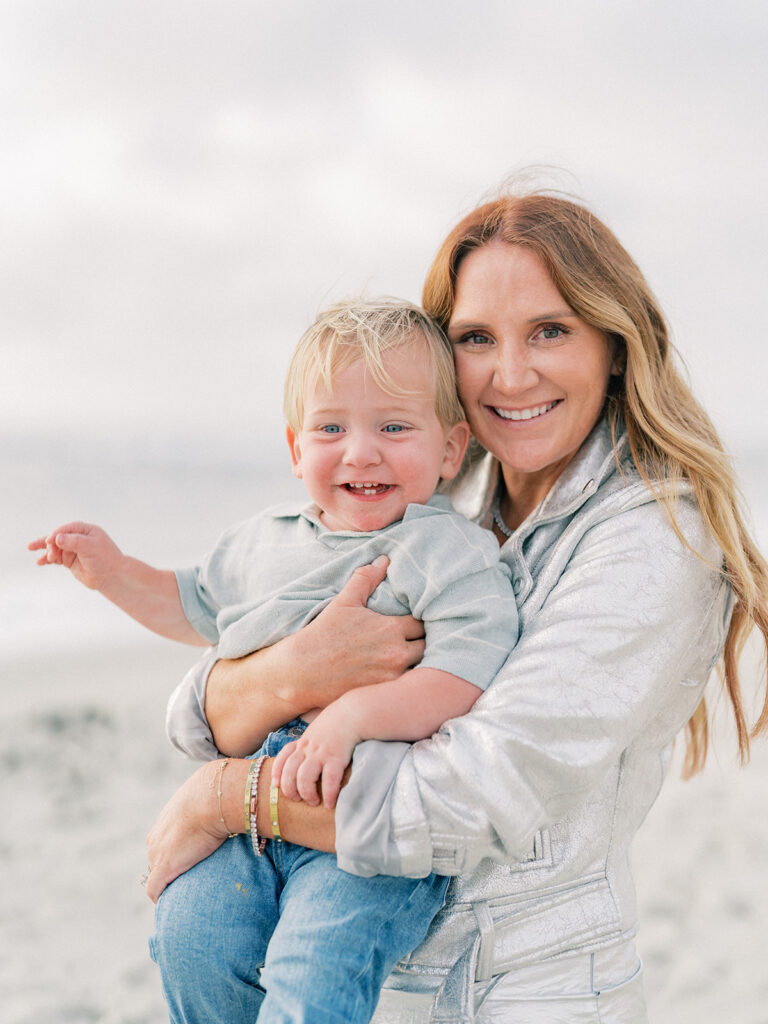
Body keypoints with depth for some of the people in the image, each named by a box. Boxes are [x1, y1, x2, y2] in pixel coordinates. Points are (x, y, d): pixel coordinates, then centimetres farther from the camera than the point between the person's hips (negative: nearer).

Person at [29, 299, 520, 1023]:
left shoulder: (450, 554, -5)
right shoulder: (264, 541, 17)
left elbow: (467, 674, -19)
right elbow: (195, 608, 35)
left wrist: (354, 715, -30)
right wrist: (113, 572, 24)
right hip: (253, 796, 6)